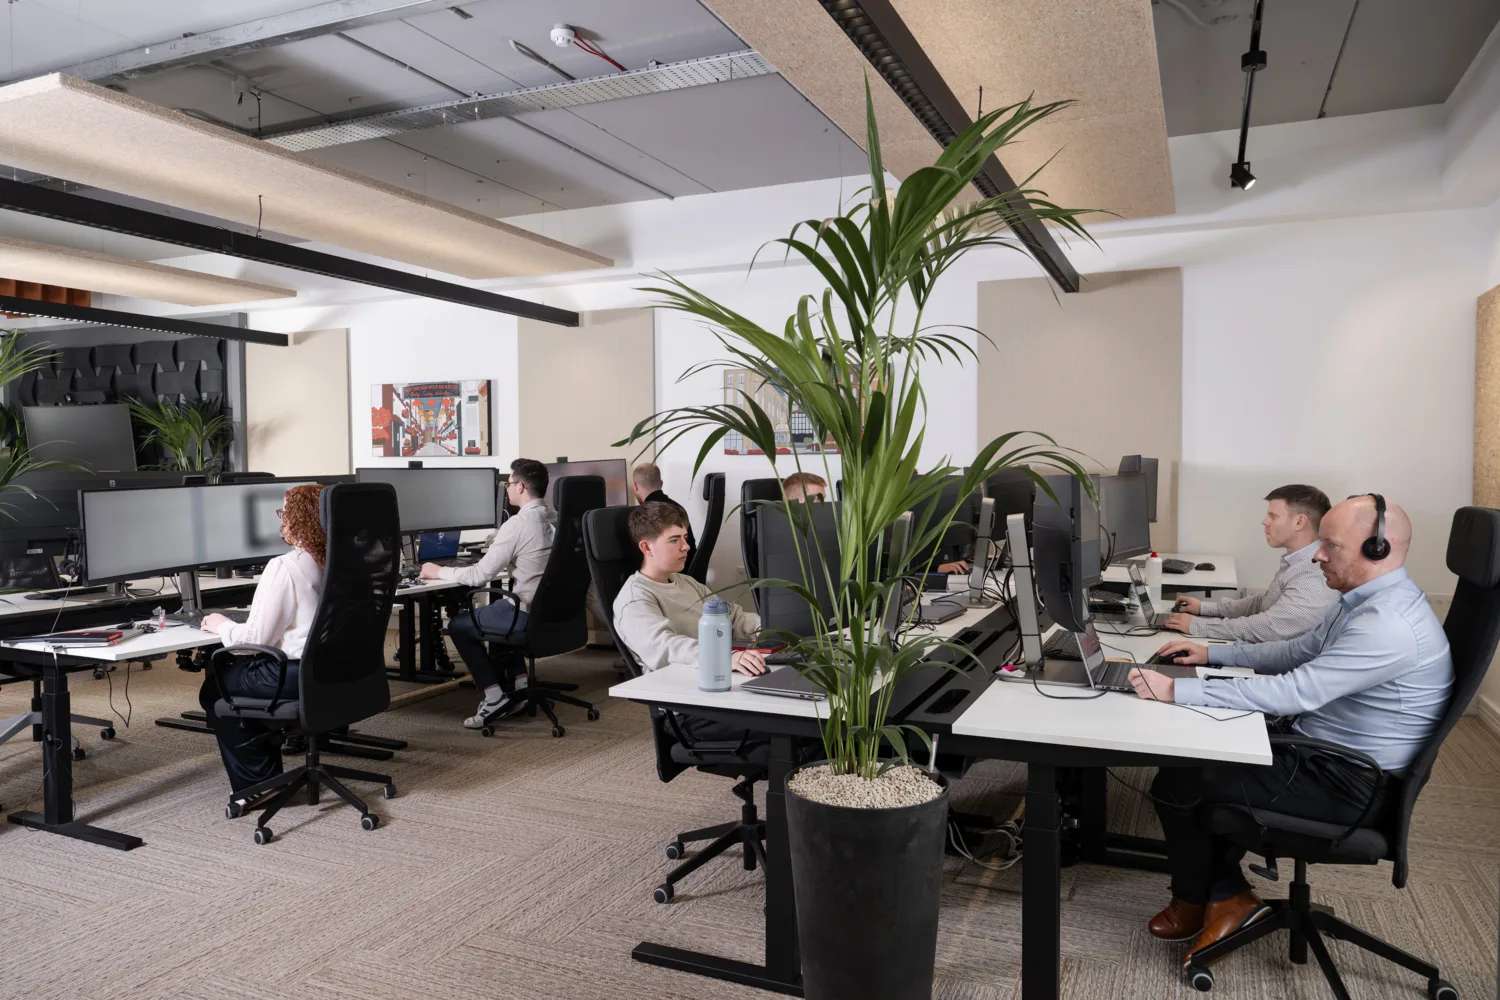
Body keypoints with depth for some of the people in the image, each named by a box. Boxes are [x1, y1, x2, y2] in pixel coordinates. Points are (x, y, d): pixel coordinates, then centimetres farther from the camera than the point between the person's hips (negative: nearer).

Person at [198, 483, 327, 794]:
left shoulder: (283, 568, -18)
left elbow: (255, 638, -15)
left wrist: (221, 625, 5)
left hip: (295, 677, -8)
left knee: (214, 688, 19)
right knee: (234, 669, 30)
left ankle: (258, 783, 23)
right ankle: (267, 772, 33)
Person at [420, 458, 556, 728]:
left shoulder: (517, 524, -18)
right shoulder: (557, 519, 5)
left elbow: (479, 576, -13)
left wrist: (438, 572, 1)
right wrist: (506, 565, 29)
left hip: (529, 616, -8)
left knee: (458, 625, 13)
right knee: (496, 610, 32)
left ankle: (494, 696, 7)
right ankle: (519, 684, 26)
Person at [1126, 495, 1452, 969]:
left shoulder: (1388, 625, -28)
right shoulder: (1364, 600, 5)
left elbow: (1292, 693, -32)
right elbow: (1296, 652, 19)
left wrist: (1177, 691, -31)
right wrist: (1212, 654, 10)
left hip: (1346, 785, -10)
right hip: (1318, 752, 10)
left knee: (1177, 784, -10)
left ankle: (1191, 902, 17)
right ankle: (1229, 896, 17)